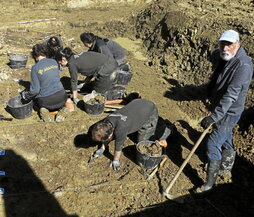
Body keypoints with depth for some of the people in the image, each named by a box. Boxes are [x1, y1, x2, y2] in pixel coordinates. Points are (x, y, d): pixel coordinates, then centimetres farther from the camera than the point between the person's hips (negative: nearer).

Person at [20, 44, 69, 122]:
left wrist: (26, 96, 8)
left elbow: (35, 90, -12)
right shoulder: (54, 62, 2)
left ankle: (44, 109, 1)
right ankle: (62, 108, 6)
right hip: (61, 98, 3)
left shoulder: (35, 68, -11)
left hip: (47, 101, -2)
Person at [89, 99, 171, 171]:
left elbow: (118, 146, -23)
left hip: (150, 111, -7)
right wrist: (102, 149, 8)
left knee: (142, 141, 4)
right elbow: (107, 133, 6)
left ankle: (163, 131, 17)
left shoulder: (120, 130, -38)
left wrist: (115, 161, -8)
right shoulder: (106, 121, -16)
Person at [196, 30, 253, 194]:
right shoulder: (219, 56, -1)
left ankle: (210, 182, 7)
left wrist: (214, 116, -38)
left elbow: (231, 94, -34)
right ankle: (226, 167, 48)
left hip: (230, 112, -9)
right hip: (219, 107, 9)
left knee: (213, 144, -7)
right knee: (225, 139, 25)